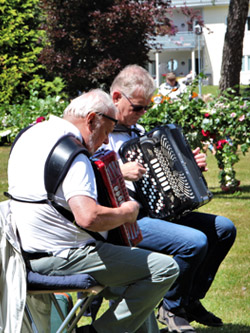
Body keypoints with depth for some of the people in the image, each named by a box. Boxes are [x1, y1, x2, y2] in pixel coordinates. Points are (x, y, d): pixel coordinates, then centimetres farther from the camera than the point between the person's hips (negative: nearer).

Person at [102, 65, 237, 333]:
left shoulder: (137, 130, 21)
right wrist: (119, 171, -31)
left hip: (159, 210, 10)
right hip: (127, 221, -10)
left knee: (224, 228, 3)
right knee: (194, 242, -28)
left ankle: (192, 299, 14)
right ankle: (171, 308, -4)